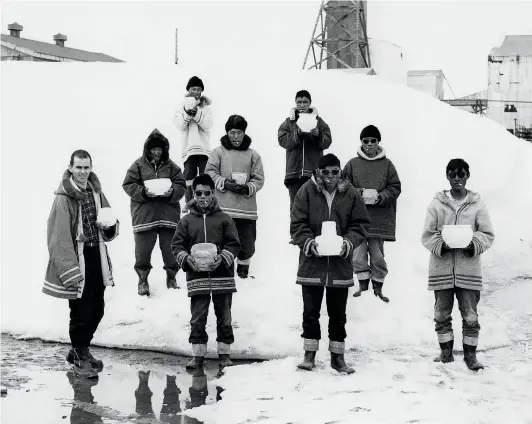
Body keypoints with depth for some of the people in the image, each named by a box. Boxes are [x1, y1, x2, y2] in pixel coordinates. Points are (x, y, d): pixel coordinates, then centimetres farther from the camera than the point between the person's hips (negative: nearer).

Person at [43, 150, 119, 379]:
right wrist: (70, 272, -21)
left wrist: (109, 225, -6)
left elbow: (111, 231, 18)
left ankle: (81, 349, 34)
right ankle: (79, 358, 17)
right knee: (81, 311, -2)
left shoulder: (97, 192, 8)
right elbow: (59, 238, -17)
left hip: (97, 259, 7)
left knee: (97, 309, 14)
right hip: (77, 260, -7)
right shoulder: (63, 198, -13)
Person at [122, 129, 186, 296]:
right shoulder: (139, 165, 2)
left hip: (168, 214, 2)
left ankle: (171, 277, 22)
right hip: (144, 215, -1)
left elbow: (181, 186, 5)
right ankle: (143, 280, 13)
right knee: (143, 250, 0)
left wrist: (172, 192, -16)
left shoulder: (171, 166, 7)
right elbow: (128, 185, -1)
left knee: (170, 249, 5)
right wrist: (144, 192, -16)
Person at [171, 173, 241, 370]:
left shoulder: (224, 219, 4)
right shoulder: (186, 221, 6)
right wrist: (187, 259, -12)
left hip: (222, 275, 0)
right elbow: (177, 245, 5)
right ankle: (198, 354, 10)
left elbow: (234, 244, 1)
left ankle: (224, 353, 17)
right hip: (196, 277, 0)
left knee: (224, 316, 8)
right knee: (197, 318, 2)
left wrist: (223, 258, -15)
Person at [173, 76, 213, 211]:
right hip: (189, 147, 0)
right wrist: (187, 112, -18)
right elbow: (179, 125, -3)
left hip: (204, 148, 0)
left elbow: (208, 125, -5)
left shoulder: (206, 107, 9)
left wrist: (196, 113, -16)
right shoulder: (183, 106, 8)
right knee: (189, 176, -1)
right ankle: (188, 202, 3)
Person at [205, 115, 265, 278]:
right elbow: (210, 173, 3)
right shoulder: (218, 152, 8)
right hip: (223, 208, -1)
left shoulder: (253, 155, 9)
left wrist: (247, 188, -11)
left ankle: (243, 270, 24)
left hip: (246, 208, 1)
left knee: (247, 242, 3)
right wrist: (225, 183, -11)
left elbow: (259, 179, 7)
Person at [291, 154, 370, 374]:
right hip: (312, 262, -1)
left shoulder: (350, 194, 1)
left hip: (340, 263, 1)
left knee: (338, 314, 10)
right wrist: (309, 242, -20)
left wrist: (349, 242, -14)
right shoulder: (307, 191, -3)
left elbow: (360, 224, 3)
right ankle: (310, 354, 18)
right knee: (310, 312, 6)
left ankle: (337, 356, 20)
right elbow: (297, 224, -4)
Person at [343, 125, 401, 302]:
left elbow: (395, 187, 5)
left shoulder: (387, 164, 5)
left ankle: (378, 286, 14)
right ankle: (363, 284, 10)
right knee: (359, 253, -2)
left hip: (379, 219, 0)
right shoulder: (352, 164, 5)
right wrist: (358, 193, -12)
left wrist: (380, 197, -11)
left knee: (377, 254, 3)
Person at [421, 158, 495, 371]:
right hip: (442, 268, 1)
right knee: (441, 313, 9)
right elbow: (427, 235, 3)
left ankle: (470, 354, 15)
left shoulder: (477, 204, 2)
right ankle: (446, 351, 23)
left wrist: (473, 244, -13)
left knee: (470, 314, 2)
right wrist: (441, 244, -15)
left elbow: (488, 234, 5)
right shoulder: (437, 204, 2)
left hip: (469, 268, -1)